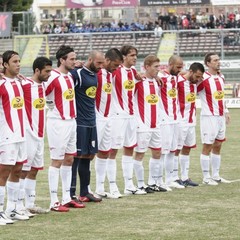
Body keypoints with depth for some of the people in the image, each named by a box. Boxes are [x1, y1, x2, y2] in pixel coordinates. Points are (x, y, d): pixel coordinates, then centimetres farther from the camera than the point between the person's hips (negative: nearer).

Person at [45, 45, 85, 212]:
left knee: (69, 159, 12)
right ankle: (54, 202, -1)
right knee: (57, 161, -5)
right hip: (58, 123, -9)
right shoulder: (53, 77, -15)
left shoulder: (69, 76, 12)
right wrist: (54, 107, -11)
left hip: (71, 121, 9)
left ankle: (66, 198, 19)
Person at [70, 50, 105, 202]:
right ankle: (71, 194, -1)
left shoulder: (95, 75, 14)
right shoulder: (77, 74, -12)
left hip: (91, 122, 8)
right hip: (79, 122, -8)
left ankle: (85, 192, 19)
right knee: (76, 157, -5)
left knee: (88, 156, 12)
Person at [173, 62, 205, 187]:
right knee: (176, 149, -1)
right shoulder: (178, 82, -15)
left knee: (187, 149, 11)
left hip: (191, 121, 8)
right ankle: (174, 178, 4)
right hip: (180, 122, -8)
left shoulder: (195, 83, 8)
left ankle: (185, 178, 17)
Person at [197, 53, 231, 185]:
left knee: (217, 146, 11)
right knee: (207, 146, -3)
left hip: (220, 116, 8)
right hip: (209, 117, -8)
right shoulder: (203, 79, -13)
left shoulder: (221, 77, 11)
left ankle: (216, 175, 18)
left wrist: (225, 111, 20)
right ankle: (206, 177, 3)